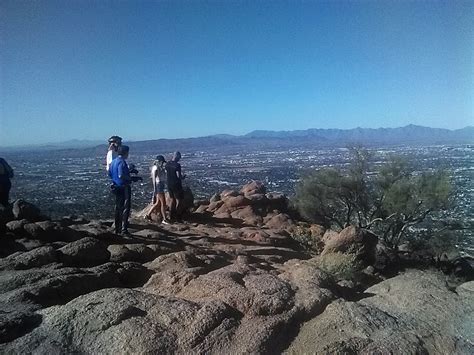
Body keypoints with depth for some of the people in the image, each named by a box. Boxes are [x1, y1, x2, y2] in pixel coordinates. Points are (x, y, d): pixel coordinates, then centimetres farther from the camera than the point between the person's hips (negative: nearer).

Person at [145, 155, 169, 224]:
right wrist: (155, 189, -24)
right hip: (158, 186, -10)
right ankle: (164, 219, 1)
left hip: (161, 186, 10)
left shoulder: (160, 168, 14)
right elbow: (154, 179, -19)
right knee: (163, 203, -5)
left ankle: (148, 215, 22)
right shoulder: (156, 168, -13)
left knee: (158, 203, 13)